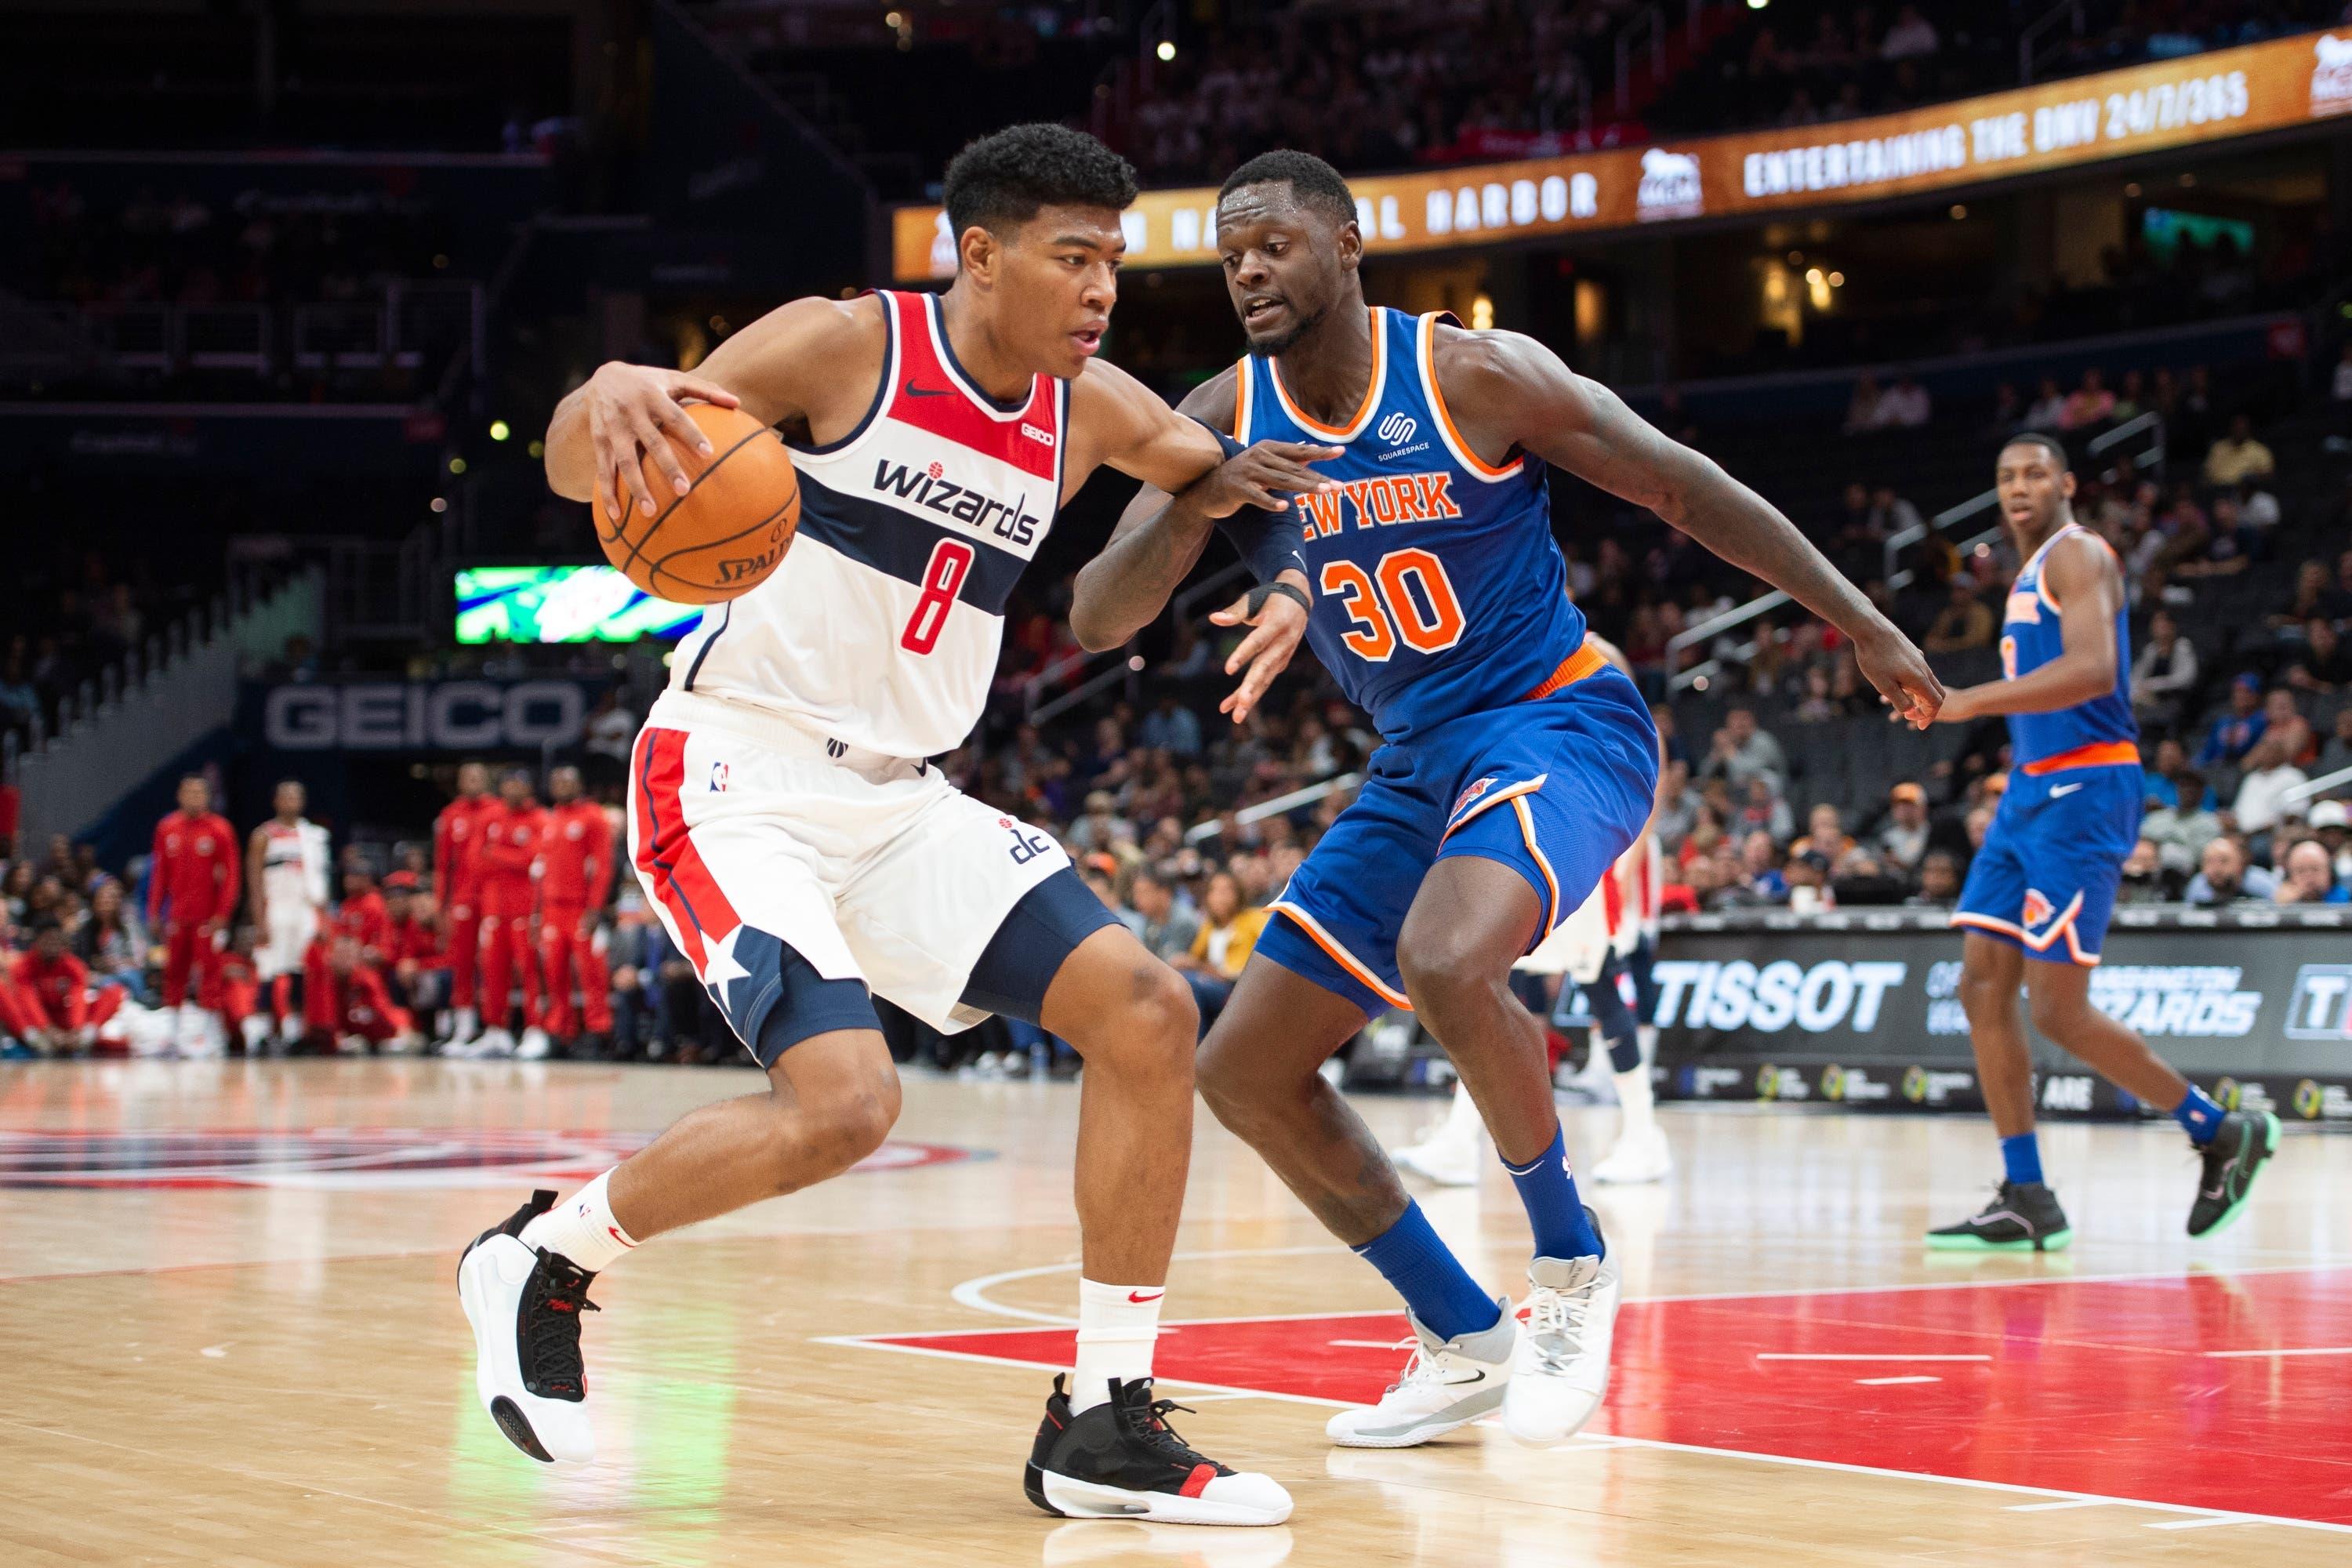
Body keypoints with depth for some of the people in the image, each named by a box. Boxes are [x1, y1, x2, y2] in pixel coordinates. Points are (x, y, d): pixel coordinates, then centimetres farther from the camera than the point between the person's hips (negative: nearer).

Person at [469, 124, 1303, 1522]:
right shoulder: (847, 345, -12)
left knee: (1149, 1015, -8)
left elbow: (1240, 481, 24)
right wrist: (608, 396, -42)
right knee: (845, 1102, -26)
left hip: (897, 799, 7)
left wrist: (1286, 585, 1)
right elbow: (574, 470, -16)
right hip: (733, 781, -7)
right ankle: (545, 1260, 2)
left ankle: (1104, 1428, 1)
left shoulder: (1097, 410, 6)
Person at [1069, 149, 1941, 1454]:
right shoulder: (1226, 418, -2)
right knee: (1244, 1071, 3)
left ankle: (1570, 1262, -11)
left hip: (1560, 723, -7)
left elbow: (1682, 488, -7)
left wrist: (1864, 628, -5)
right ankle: (1463, 1343, 15)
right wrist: (1188, 512, -29)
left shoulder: (1473, 374, -15)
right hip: (1417, 764, 7)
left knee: (1444, 961, -36)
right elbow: (1095, 622, -8)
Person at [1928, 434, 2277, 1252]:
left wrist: (1971, 702, -27)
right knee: (1983, 984, 0)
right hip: (2031, 790, 9)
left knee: (2059, 1007, -10)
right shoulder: (2030, 574, 20)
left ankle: (2222, 1133, 6)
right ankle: (2027, 1201, 2)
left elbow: (2092, 670, -25)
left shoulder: (2077, 553, -9)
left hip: (2083, 792, -9)